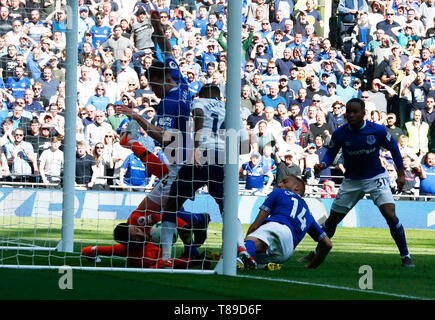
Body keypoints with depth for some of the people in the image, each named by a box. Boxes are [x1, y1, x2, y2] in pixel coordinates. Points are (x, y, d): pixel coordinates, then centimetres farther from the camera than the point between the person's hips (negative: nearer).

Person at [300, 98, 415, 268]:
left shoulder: (377, 131, -15)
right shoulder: (339, 134, -12)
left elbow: (393, 149, 1)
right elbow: (330, 153, 1)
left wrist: (401, 174, 2)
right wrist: (322, 165, -21)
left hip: (376, 178, -2)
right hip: (352, 182, 2)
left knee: (390, 216, -20)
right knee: (332, 220, 8)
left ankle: (405, 257, -6)